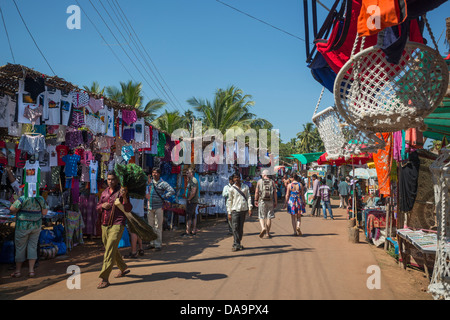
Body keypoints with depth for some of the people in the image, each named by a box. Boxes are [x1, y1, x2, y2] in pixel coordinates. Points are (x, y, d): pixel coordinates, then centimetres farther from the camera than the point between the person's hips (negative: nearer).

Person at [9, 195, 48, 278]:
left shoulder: (23, 198, -20)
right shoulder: (41, 199, -5)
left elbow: (12, 210, -18)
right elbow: (44, 213, 2)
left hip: (23, 226, -4)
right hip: (36, 226, 4)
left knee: (20, 248, 9)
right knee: (32, 247, 10)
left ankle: (17, 271, 19)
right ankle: (31, 270, 9)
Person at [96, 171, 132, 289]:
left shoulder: (121, 192, -6)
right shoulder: (104, 192, 12)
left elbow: (128, 209, -14)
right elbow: (98, 207, 19)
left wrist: (124, 197, -30)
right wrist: (102, 205, -5)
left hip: (117, 225, -7)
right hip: (105, 225, 7)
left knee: (110, 251, -12)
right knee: (111, 249, 17)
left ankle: (105, 279, -9)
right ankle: (123, 268, 37)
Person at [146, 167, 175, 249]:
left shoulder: (163, 183, -6)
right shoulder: (150, 181, 11)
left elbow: (172, 191, -14)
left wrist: (164, 197, -10)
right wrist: (147, 194, 11)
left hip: (158, 207, -6)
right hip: (150, 207, 6)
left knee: (158, 226, -2)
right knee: (151, 226, 12)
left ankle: (158, 244, 5)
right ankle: (152, 243, 22)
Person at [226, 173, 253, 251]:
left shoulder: (245, 187, 10)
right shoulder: (232, 189, 4)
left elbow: (248, 198, 9)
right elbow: (229, 201, 6)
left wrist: (250, 208, -1)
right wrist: (229, 213, 2)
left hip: (243, 210, 2)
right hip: (235, 210, -2)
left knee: (240, 228, 6)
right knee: (235, 227, -10)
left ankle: (238, 244, 15)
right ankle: (236, 244, -9)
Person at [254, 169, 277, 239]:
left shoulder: (259, 181, 0)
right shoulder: (272, 182, 4)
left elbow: (256, 192, -2)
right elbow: (275, 193, 0)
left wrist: (256, 200, 6)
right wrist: (275, 202, 6)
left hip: (262, 201, -1)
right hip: (270, 201, 1)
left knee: (261, 217, 7)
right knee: (269, 217, 7)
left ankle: (263, 228, -18)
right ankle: (267, 233, 11)